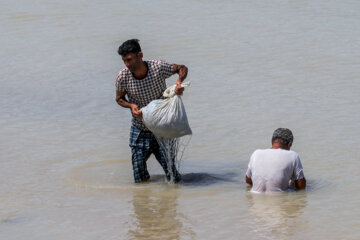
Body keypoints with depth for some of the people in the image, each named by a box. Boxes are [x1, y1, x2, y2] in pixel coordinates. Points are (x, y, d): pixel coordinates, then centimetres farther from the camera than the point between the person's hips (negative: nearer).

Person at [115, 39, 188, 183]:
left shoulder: (158, 67, -19)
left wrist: (179, 81, -23)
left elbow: (181, 68, -1)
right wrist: (131, 105, -19)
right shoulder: (122, 77, -16)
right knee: (141, 181, 3)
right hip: (139, 132, 1)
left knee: (173, 179, -3)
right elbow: (119, 98, 3)